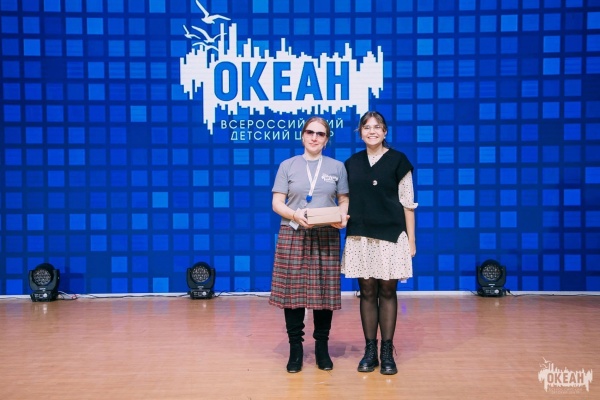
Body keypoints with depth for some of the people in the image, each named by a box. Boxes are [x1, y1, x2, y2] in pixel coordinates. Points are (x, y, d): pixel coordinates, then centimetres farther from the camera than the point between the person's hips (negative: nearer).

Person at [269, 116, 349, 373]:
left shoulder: (337, 167, 11)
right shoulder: (287, 166, 8)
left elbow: (344, 201, 10)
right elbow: (277, 203, 3)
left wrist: (342, 217, -12)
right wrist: (295, 214, -17)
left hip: (326, 237, 1)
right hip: (293, 236, 0)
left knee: (324, 292, 1)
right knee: (292, 291, -2)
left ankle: (322, 346, 16)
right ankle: (295, 347, 11)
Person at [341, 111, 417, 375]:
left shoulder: (398, 160, 0)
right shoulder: (351, 163, 9)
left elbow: (407, 203, -1)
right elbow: (346, 201, 13)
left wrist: (411, 239, -3)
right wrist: (340, 220, 0)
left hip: (391, 235, -2)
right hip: (360, 237, 3)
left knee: (387, 291, 3)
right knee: (367, 291, 6)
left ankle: (387, 352, 13)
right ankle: (370, 351, 15)